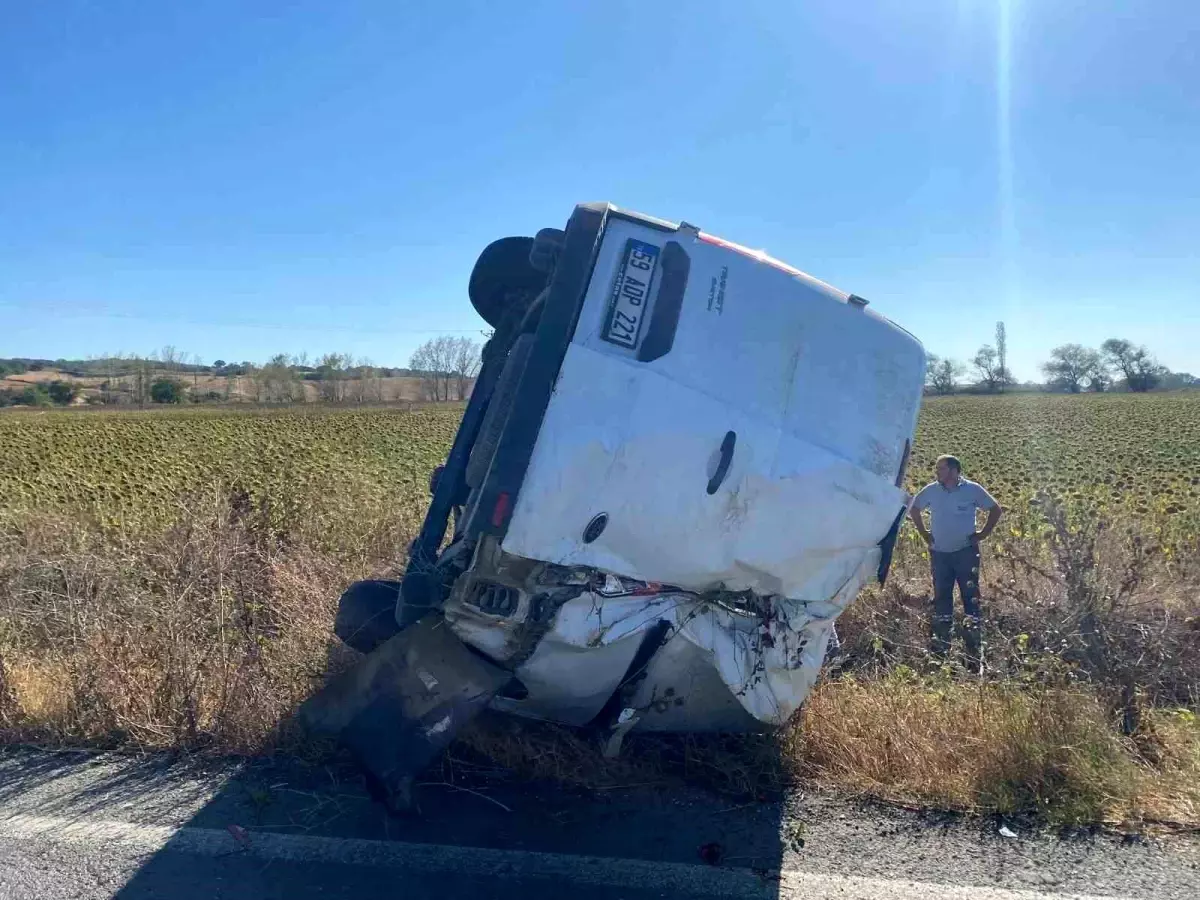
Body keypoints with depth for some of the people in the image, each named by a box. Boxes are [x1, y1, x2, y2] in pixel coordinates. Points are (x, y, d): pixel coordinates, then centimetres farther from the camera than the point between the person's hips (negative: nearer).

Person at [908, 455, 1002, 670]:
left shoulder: (972, 490, -6)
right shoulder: (930, 491, 1)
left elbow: (995, 509, 6)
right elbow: (914, 510, 18)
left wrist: (983, 533, 0)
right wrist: (924, 533, 10)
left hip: (966, 552, -3)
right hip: (939, 553, 3)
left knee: (971, 600, -4)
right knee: (941, 602, 7)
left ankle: (975, 655, 2)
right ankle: (940, 653, 17)